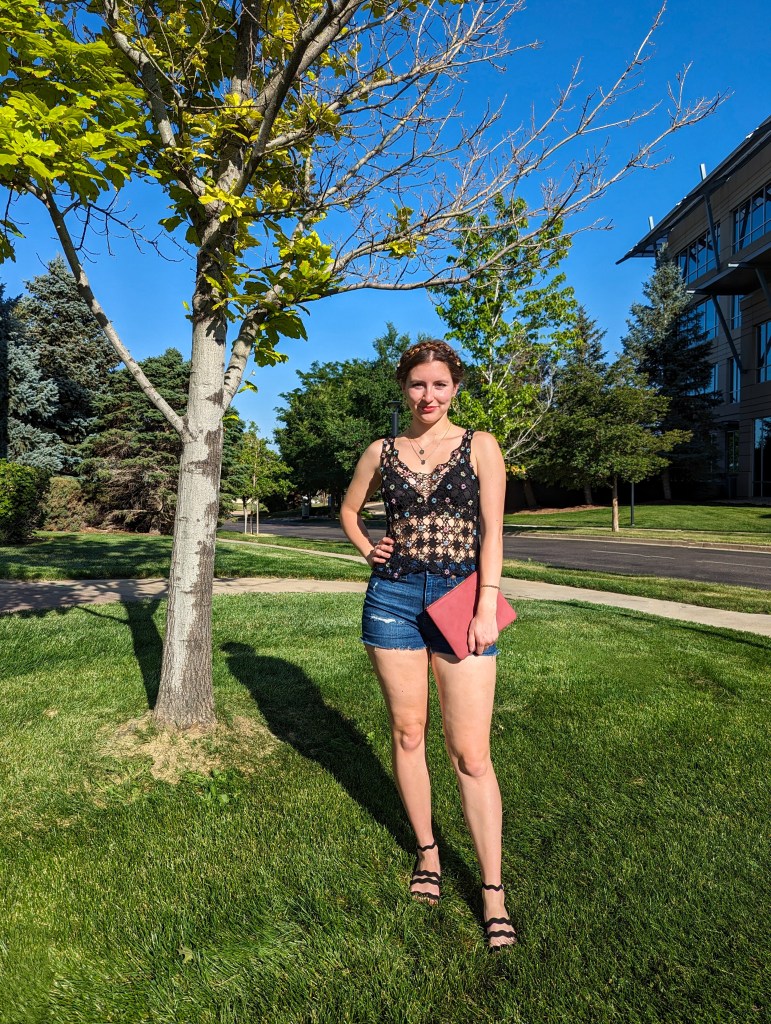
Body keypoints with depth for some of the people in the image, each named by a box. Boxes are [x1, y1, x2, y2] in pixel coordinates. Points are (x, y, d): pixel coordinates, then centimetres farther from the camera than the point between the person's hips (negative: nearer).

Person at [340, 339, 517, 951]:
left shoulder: (480, 446, 2)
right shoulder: (382, 452, 8)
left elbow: (492, 531, -2)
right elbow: (349, 510, 23)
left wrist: (487, 607, -10)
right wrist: (369, 550, 5)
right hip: (394, 596, 3)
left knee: (471, 751, -2)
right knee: (407, 732, 11)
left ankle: (493, 890, 13)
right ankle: (426, 850, 32)